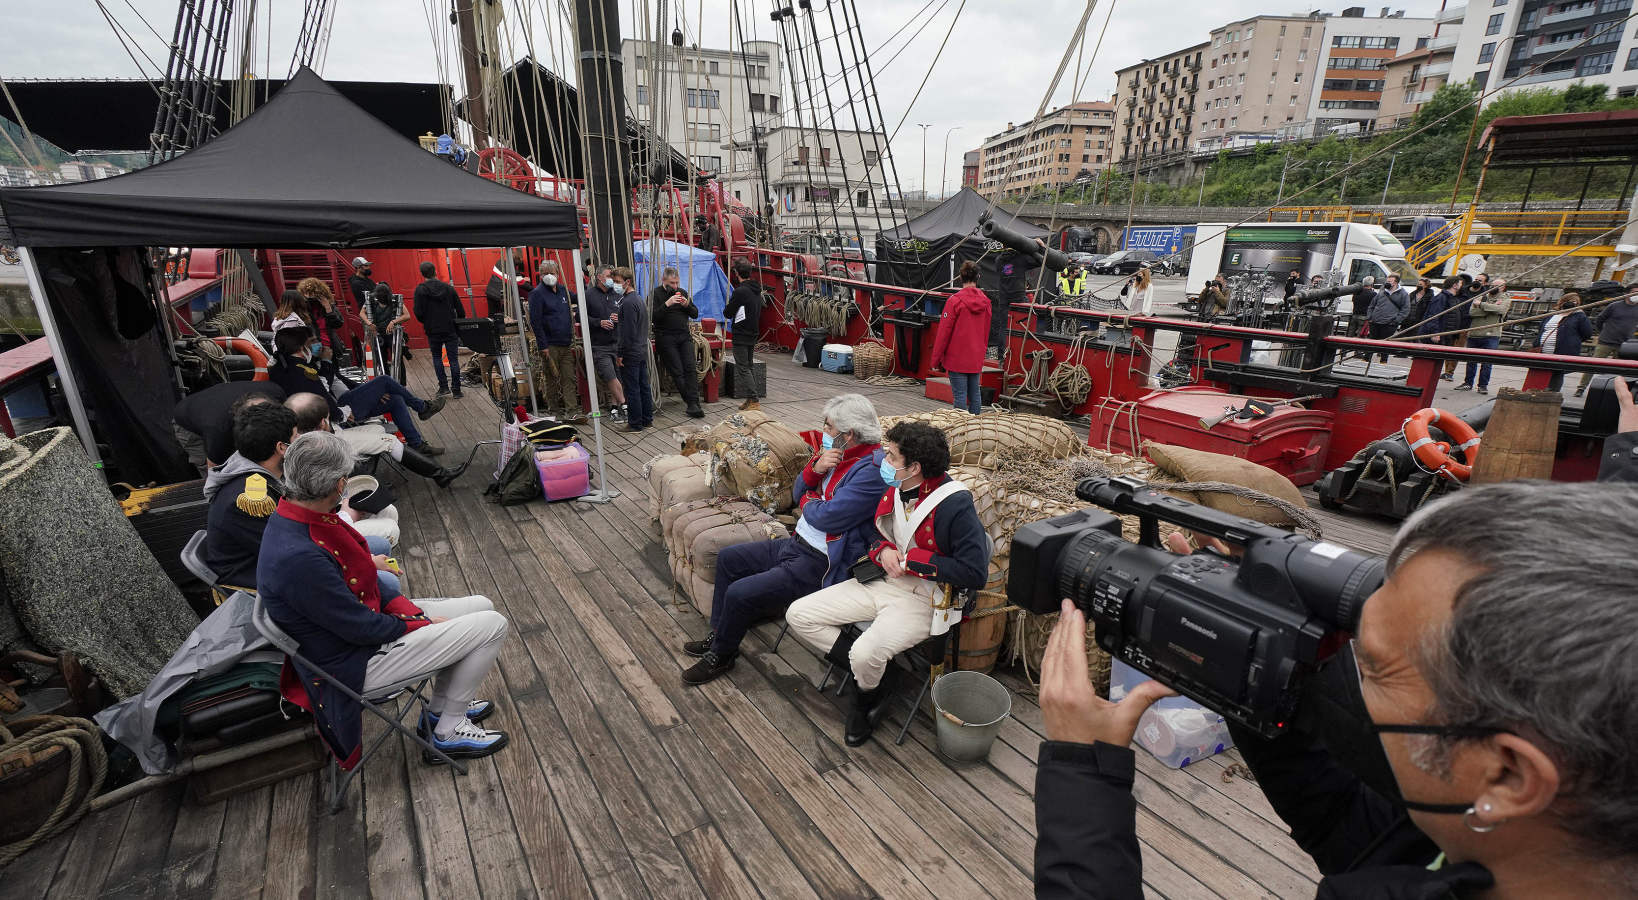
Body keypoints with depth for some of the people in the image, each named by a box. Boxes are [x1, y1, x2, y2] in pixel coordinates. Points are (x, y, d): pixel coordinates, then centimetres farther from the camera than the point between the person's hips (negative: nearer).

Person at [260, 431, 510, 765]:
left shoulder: (295, 516, -5)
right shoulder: (298, 558, -36)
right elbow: (361, 628, -26)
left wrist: (406, 608, -3)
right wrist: (420, 624, -10)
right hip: (354, 665, -9)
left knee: (482, 607, 12)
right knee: (492, 626, -11)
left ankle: (440, 709, 29)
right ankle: (449, 731, 10)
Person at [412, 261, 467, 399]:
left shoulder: (421, 289, -5)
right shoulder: (448, 287, 1)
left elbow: (418, 313, -9)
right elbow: (461, 311, 2)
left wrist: (426, 323, 11)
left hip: (433, 331, -1)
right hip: (451, 330, 1)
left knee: (437, 357, 16)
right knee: (453, 359, 3)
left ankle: (443, 386, 10)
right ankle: (456, 390, 3)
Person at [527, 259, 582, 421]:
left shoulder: (563, 289, 12)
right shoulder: (537, 293, -6)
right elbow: (535, 321, -11)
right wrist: (543, 346, -15)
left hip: (566, 344, 5)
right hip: (550, 345, -5)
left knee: (569, 379, 1)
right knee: (552, 380, 4)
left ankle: (572, 412, 0)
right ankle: (553, 411, 15)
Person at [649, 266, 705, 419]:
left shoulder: (682, 292, 14)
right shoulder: (656, 294, -2)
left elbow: (695, 314, 13)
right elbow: (653, 317, -13)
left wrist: (687, 305, -6)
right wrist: (667, 304, -22)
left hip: (685, 336, 4)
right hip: (666, 339, -4)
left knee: (690, 368, -10)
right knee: (677, 372, -6)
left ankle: (693, 404, -14)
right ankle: (692, 402, 0)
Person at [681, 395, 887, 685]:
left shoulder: (872, 471, -24)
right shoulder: (837, 454, 6)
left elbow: (826, 516, -28)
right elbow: (798, 493, 8)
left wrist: (807, 502, -6)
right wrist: (815, 468, -12)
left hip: (819, 563, -10)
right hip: (798, 543, 10)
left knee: (739, 594, -17)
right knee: (728, 558, 17)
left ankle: (721, 656, 13)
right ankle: (718, 634, 32)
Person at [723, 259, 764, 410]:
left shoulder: (740, 291, -18)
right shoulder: (757, 291, 9)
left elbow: (727, 314, -13)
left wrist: (728, 307, 9)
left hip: (741, 335, -8)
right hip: (753, 333, 8)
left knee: (743, 368, -4)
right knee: (750, 365, 15)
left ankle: (753, 401, -8)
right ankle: (750, 399, 19)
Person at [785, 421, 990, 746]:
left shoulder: (955, 504, -20)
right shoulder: (894, 490, 2)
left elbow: (975, 573, -23)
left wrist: (910, 560, -19)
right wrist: (883, 550, -7)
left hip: (923, 597, -7)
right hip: (882, 582, 7)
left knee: (866, 653, -31)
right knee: (798, 614, -3)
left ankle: (867, 699, 6)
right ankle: (866, 670, 5)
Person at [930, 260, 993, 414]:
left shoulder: (955, 300, -13)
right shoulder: (985, 301, 4)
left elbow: (944, 332, -10)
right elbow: (986, 333, 14)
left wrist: (936, 359, -3)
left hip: (957, 358, -5)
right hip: (977, 358, 6)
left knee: (959, 396, -3)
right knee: (975, 394, 12)